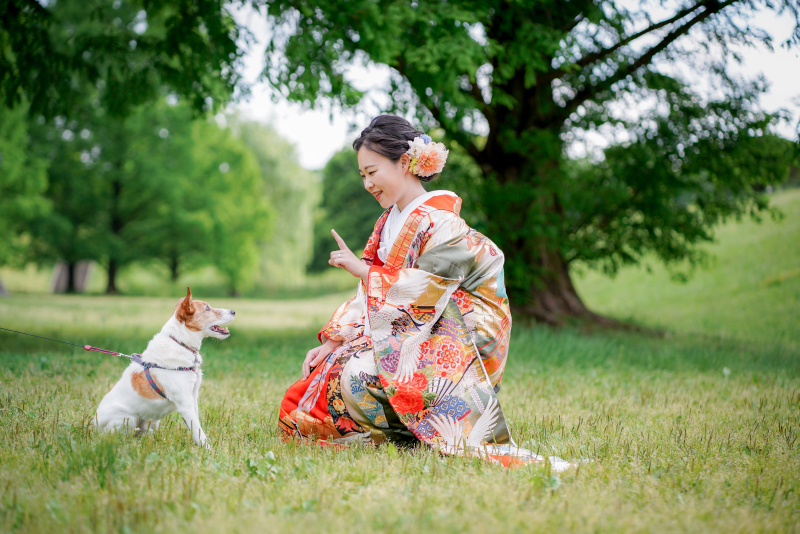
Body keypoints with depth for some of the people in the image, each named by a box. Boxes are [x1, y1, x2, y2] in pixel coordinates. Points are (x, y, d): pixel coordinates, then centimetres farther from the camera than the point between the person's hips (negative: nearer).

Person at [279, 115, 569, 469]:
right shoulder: (388, 224, 13)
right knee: (325, 370, -9)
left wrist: (360, 268, -14)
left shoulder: (442, 224, -14)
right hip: (409, 339, 9)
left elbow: (420, 295, -20)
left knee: (357, 374, -29)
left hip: (451, 345, -8)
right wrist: (332, 341, -1)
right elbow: (369, 294, 11)